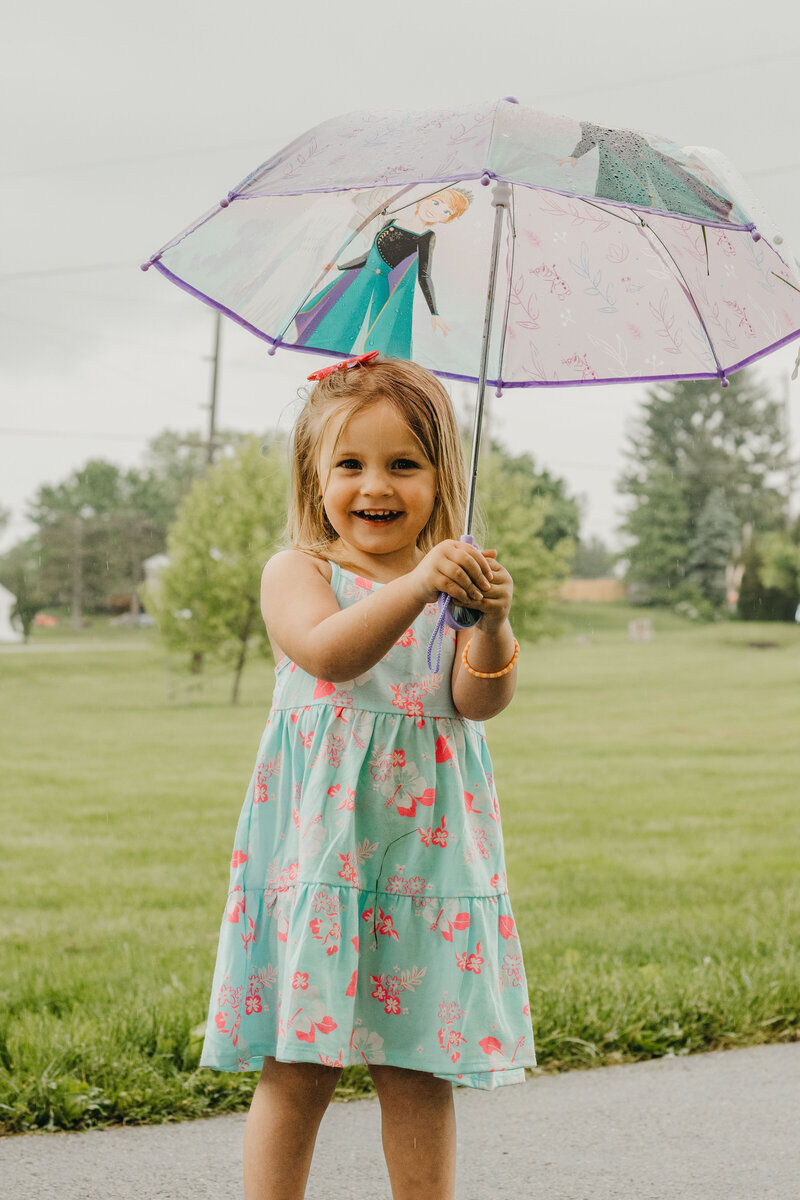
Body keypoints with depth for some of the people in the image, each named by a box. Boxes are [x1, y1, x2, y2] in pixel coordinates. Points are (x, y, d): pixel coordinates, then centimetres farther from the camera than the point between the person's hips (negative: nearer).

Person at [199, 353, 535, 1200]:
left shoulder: (456, 582, 6)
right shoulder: (297, 572, -1)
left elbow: (480, 700, -8)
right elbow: (328, 651, -22)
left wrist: (492, 625, -27)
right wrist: (415, 588, -36)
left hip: (427, 844, 2)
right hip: (318, 842, -2)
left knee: (417, 1073, 7)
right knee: (297, 1071, 1)